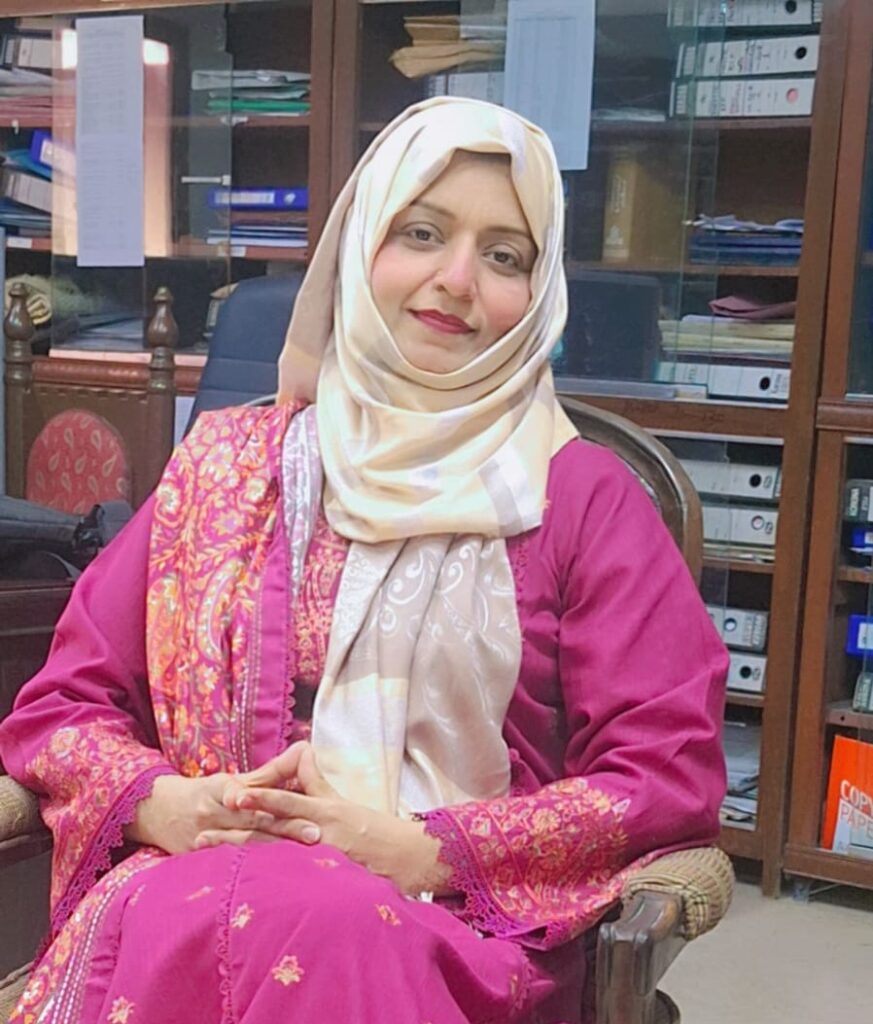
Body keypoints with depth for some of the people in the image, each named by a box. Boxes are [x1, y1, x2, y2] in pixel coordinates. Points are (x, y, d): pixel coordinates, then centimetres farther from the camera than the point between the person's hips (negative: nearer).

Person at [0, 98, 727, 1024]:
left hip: (460, 925, -1)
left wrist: (421, 850, -11)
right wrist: (161, 804, -7)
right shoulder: (227, 462, 14)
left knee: (320, 927, -36)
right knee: (157, 924, -34)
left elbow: (672, 775, 0)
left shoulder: (583, 494, 7)